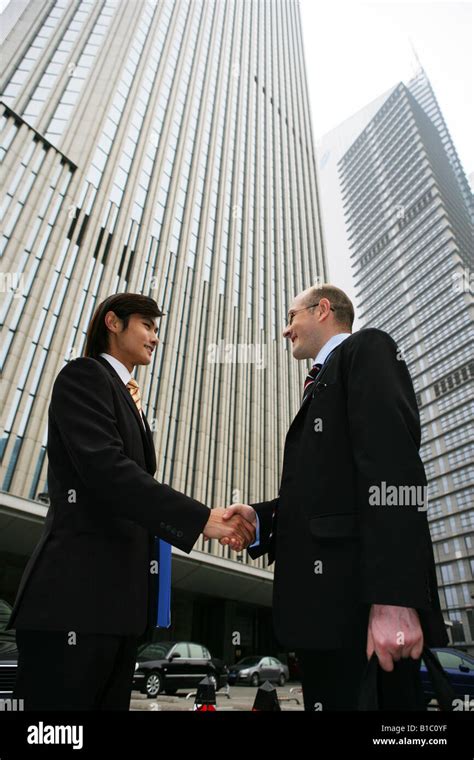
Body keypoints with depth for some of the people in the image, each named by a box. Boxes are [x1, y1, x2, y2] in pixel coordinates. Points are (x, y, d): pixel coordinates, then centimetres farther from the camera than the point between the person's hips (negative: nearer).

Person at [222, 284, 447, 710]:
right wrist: (260, 517, 2)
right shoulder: (323, 384, 25)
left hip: (362, 589, -9)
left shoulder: (367, 349, -1)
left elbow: (393, 465, -17)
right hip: (326, 599, 9)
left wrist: (394, 595, -25)